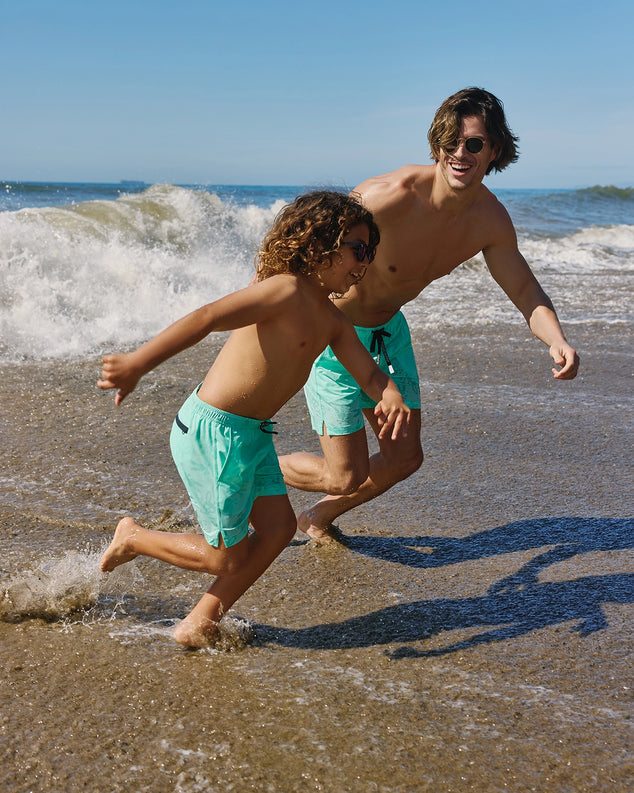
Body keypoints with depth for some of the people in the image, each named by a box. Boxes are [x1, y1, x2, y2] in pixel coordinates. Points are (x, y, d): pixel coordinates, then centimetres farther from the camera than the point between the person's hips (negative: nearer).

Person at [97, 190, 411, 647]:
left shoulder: (331, 320, 11)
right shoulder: (286, 289, -18)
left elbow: (368, 373, 6)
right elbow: (206, 318, -28)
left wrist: (391, 396, -18)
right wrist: (139, 364, -36)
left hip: (253, 434, 9)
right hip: (213, 430, -9)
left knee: (279, 528, 7)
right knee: (228, 558, 2)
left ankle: (198, 626, 21)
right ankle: (133, 538, 26)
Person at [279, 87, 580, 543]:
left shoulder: (492, 220, -11)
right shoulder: (392, 197, -33)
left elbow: (526, 291, -1)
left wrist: (557, 340, -21)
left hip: (389, 328, 7)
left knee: (405, 458, 12)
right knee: (345, 477, -2)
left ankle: (320, 516, 39)